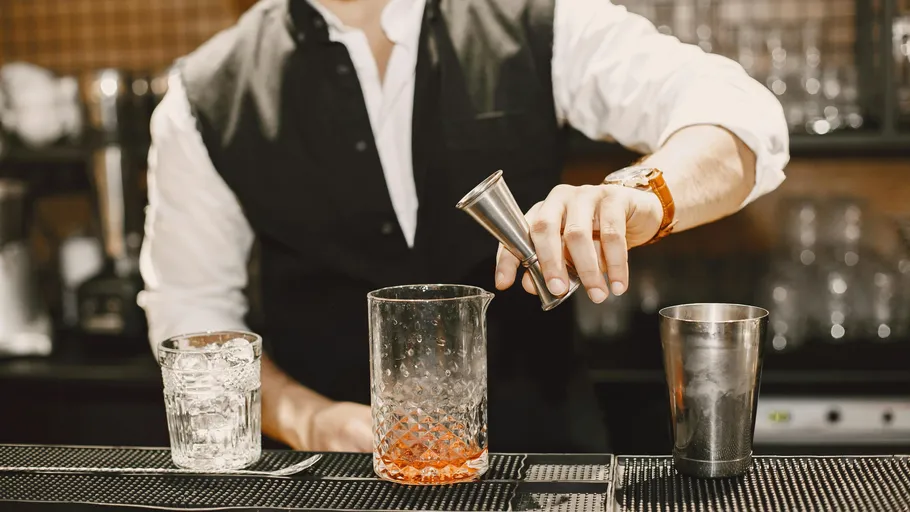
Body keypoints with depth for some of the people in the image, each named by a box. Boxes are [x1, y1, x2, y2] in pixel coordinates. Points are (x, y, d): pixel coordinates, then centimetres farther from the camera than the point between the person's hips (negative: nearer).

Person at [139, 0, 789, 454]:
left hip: (544, 449, 0)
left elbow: (741, 117, -15)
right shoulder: (205, 99, -2)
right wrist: (304, 418, -11)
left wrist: (640, 195, -36)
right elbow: (189, 309, 6)